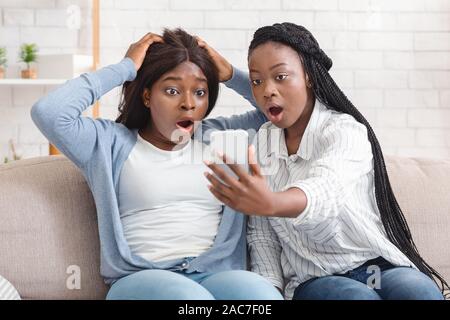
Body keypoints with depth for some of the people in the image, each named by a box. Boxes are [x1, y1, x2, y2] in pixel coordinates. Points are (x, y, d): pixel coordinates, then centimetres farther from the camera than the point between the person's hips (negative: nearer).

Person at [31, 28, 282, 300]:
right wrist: (125, 68, 2)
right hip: (139, 280, -2)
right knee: (189, 298, -38)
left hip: (217, 277, 2)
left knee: (261, 293, -34)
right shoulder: (111, 143, 9)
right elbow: (48, 113, -6)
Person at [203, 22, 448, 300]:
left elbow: (326, 189, -33)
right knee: (359, 297, -32)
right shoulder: (258, 143, 6)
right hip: (314, 278, 2)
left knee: (421, 291, -34)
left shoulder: (345, 130, -9)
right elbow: (261, 234, 9)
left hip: (377, 264, -2)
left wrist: (271, 203, -54)